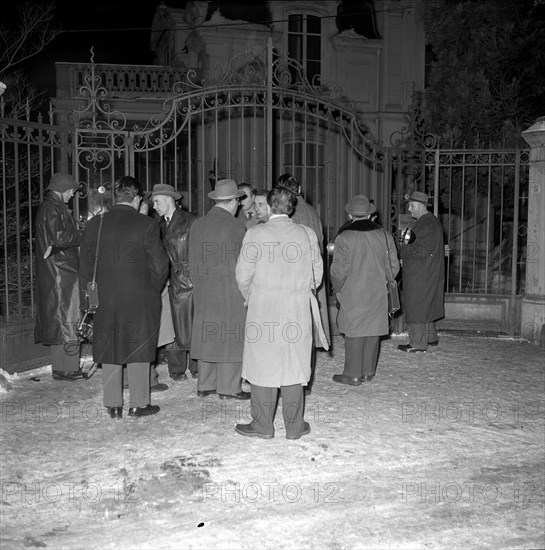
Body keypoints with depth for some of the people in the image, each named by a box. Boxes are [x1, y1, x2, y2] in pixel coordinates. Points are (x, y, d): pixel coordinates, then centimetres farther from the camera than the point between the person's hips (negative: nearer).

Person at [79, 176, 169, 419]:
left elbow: (85, 264, 3)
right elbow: (159, 264, -9)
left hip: (106, 299, 3)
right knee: (138, 348, 8)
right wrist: (153, 290, 7)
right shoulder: (147, 225, -9)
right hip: (140, 299, -3)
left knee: (109, 349, 12)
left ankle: (113, 405, 20)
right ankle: (138, 404, 15)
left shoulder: (95, 224, 0)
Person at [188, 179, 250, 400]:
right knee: (230, 336, 2)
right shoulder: (235, 226, -12)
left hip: (203, 290, 6)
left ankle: (205, 385, 20)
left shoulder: (197, 225, 6)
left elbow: (192, 263, 10)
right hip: (230, 290, -6)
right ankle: (228, 387, 9)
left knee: (206, 334, 12)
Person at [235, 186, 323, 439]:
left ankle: (263, 425, 17)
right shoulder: (307, 234, -1)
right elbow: (317, 273, 6)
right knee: (294, 366, 10)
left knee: (263, 364, 9)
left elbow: (243, 276, -4)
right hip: (297, 313, 2)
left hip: (262, 311, -1)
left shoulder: (255, 234, -7)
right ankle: (294, 426, 19)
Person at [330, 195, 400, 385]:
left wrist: (337, 288, 5)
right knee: (372, 331, 12)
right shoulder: (384, 235, 3)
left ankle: (353, 374, 8)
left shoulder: (344, 237, -10)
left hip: (353, 295, -4)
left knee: (354, 333, 3)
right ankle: (368, 372, 21)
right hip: (378, 295, 4)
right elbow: (394, 266, 7)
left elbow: (339, 270, -11)